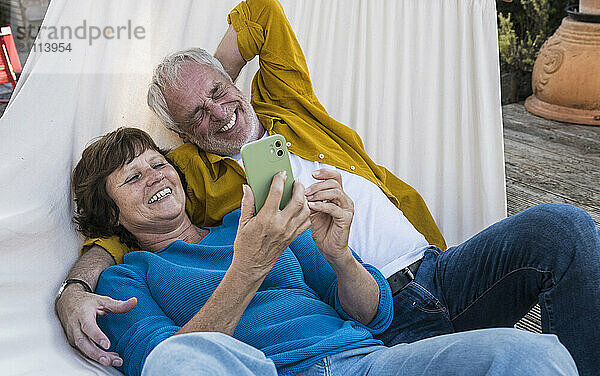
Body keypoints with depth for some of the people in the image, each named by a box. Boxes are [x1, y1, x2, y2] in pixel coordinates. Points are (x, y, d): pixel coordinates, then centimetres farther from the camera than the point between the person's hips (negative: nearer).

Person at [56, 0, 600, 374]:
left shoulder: (286, 104, 19)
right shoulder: (189, 171, 9)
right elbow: (117, 233, 1)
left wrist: (215, 80, 20)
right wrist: (76, 290, -18)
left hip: (435, 267, 6)